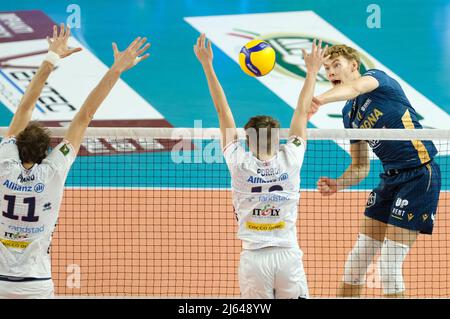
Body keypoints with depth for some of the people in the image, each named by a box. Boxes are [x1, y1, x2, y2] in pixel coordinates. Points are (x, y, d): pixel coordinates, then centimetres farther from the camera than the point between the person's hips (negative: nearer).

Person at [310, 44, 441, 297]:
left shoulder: (377, 77, -8)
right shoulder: (349, 114, 13)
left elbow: (355, 88, -34)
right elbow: (361, 166, 17)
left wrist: (320, 100, -52)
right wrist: (338, 184, -4)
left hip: (420, 174, -8)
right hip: (391, 178, 8)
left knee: (390, 263, -10)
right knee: (359, 256, 9)